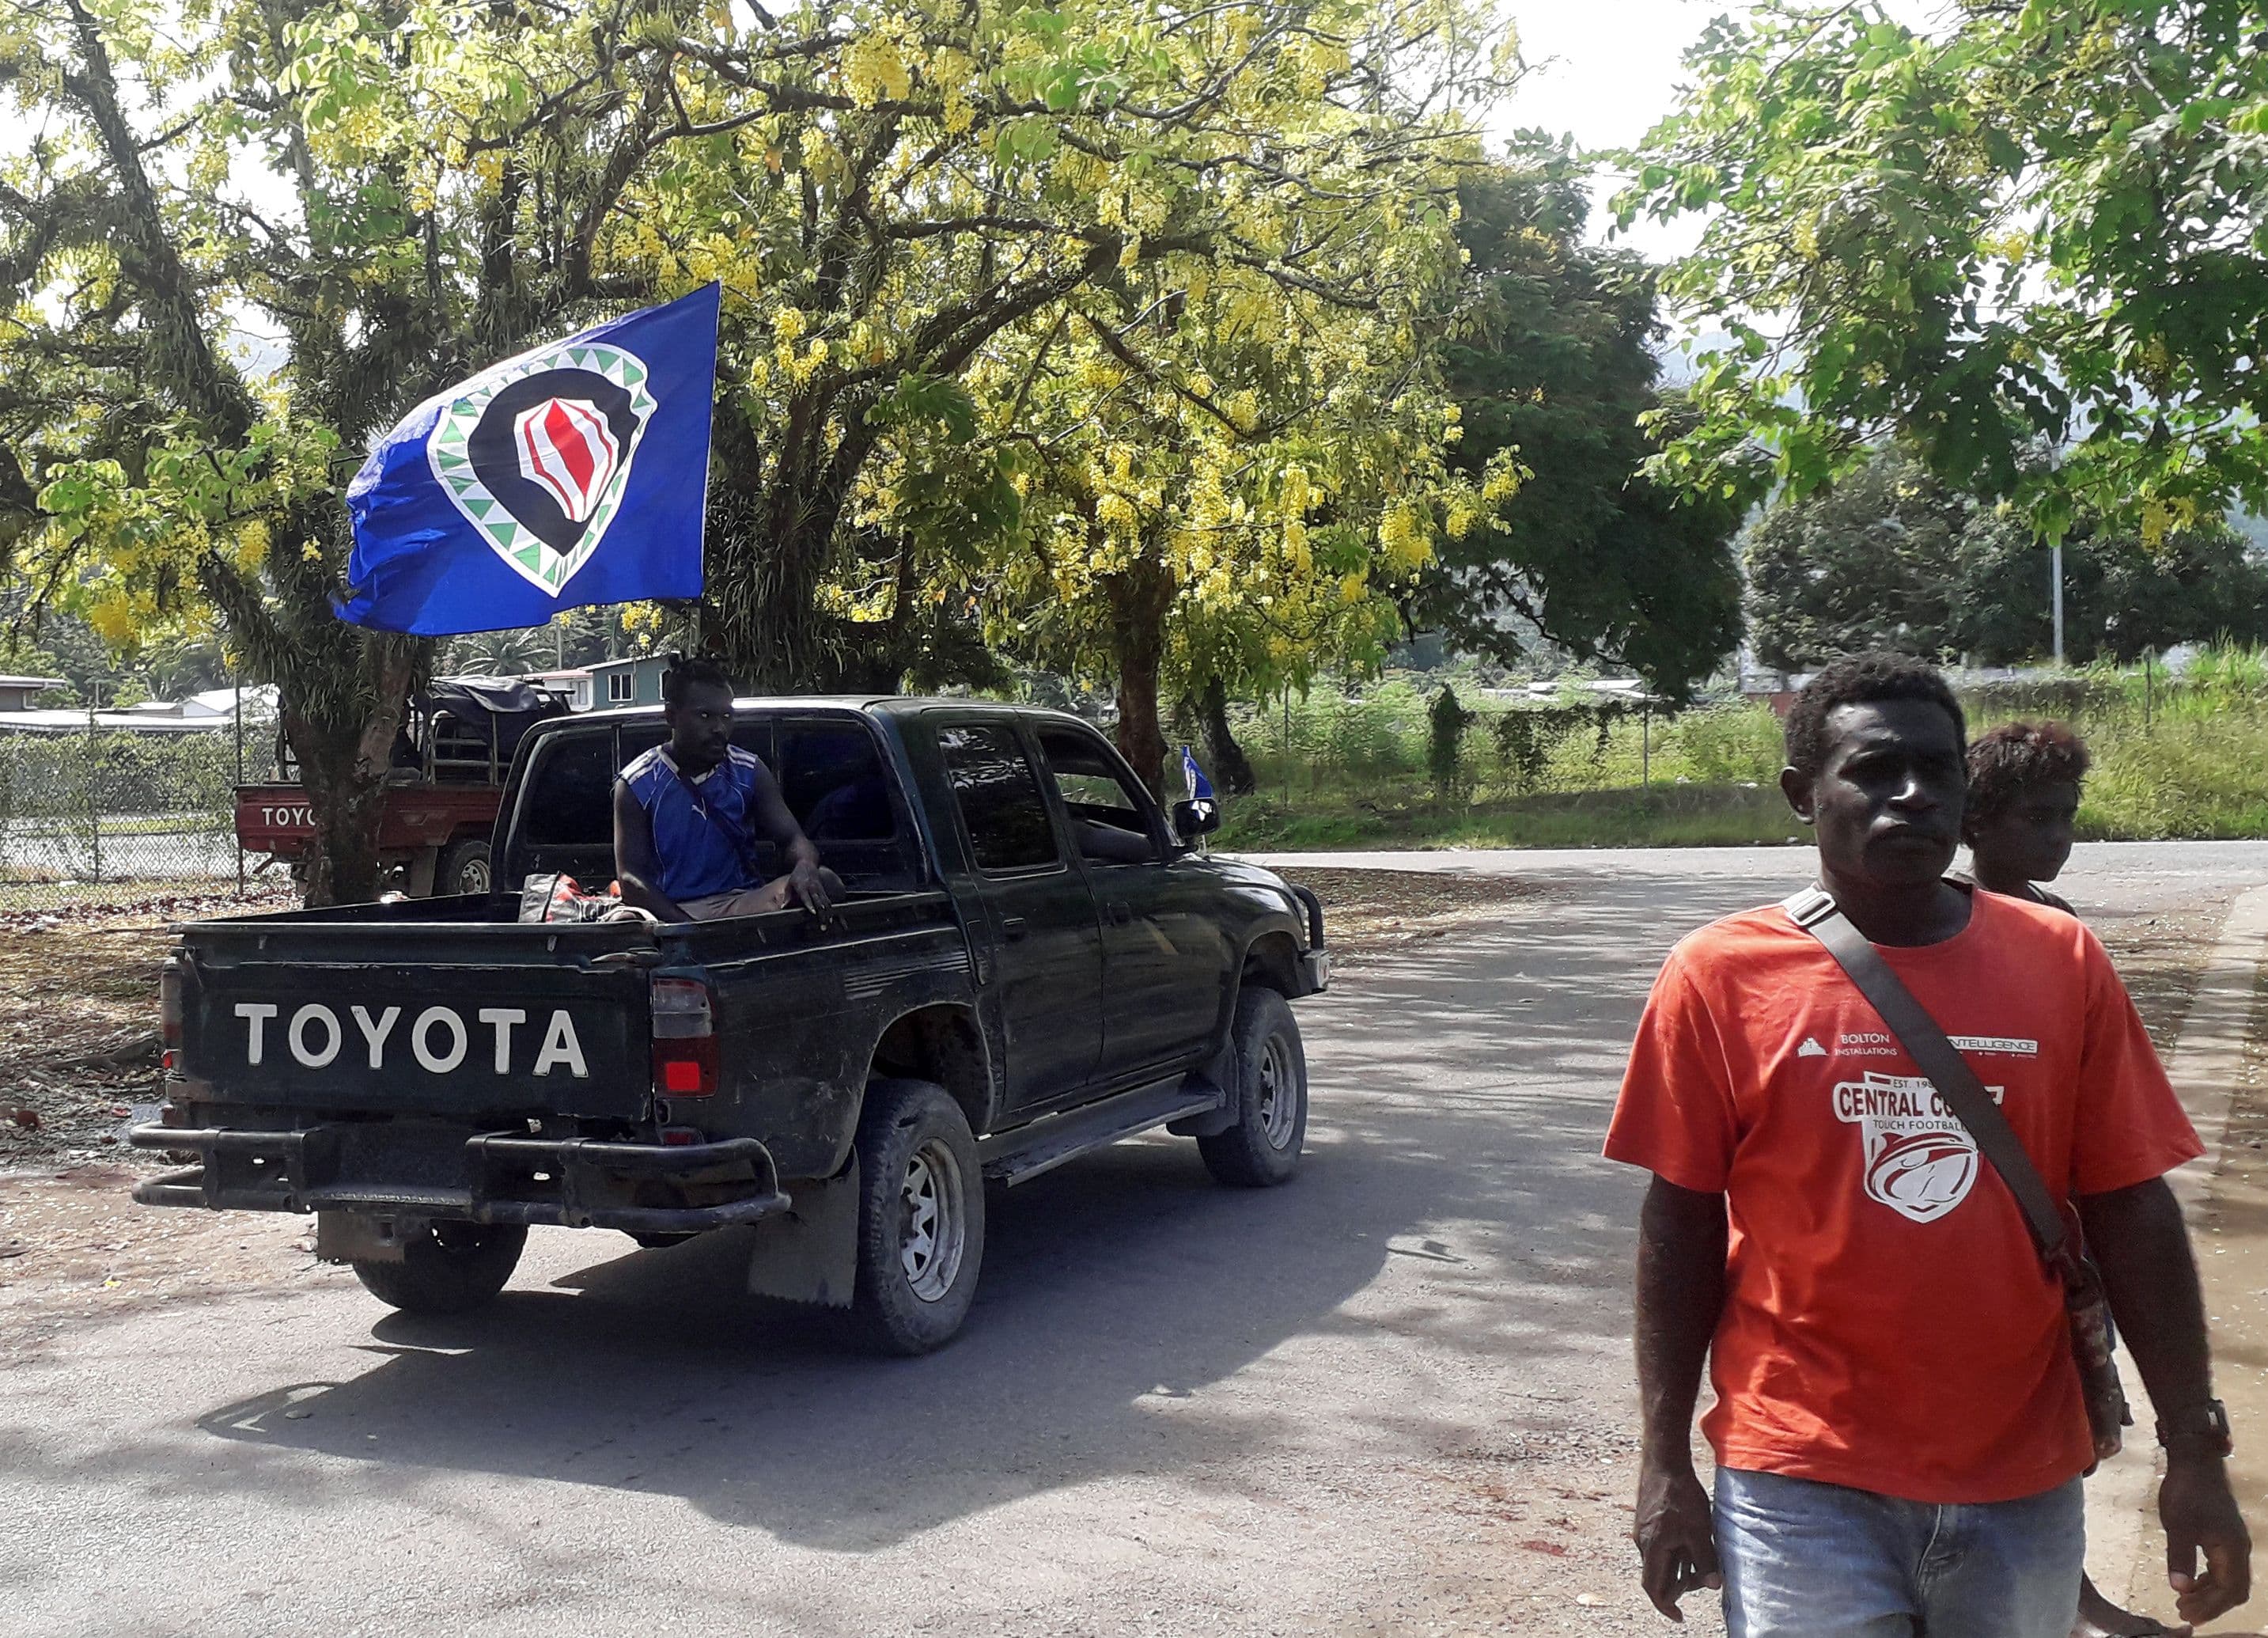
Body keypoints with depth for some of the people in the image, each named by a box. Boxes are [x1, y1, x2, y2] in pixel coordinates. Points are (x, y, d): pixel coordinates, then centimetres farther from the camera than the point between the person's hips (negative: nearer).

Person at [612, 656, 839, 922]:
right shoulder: (636, 785, 0)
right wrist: (685, 926, -23)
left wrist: (805, 867, -23)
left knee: (825, 881, -26)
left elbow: (792, 838, 6)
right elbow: (631, 877, -6)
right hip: (672, 911, -2)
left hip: (741, 903, 3)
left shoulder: (749, 772, 9)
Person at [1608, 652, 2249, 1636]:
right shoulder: (1721, 977, -7)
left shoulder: (2062, 963, -1)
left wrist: (2193, 1451, 1)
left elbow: (2129, 1213, 2)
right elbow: (1680, 1227, -3)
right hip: (1804, 1483, -2)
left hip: (2023, 1485, 3)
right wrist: (1665, 1465, -3)